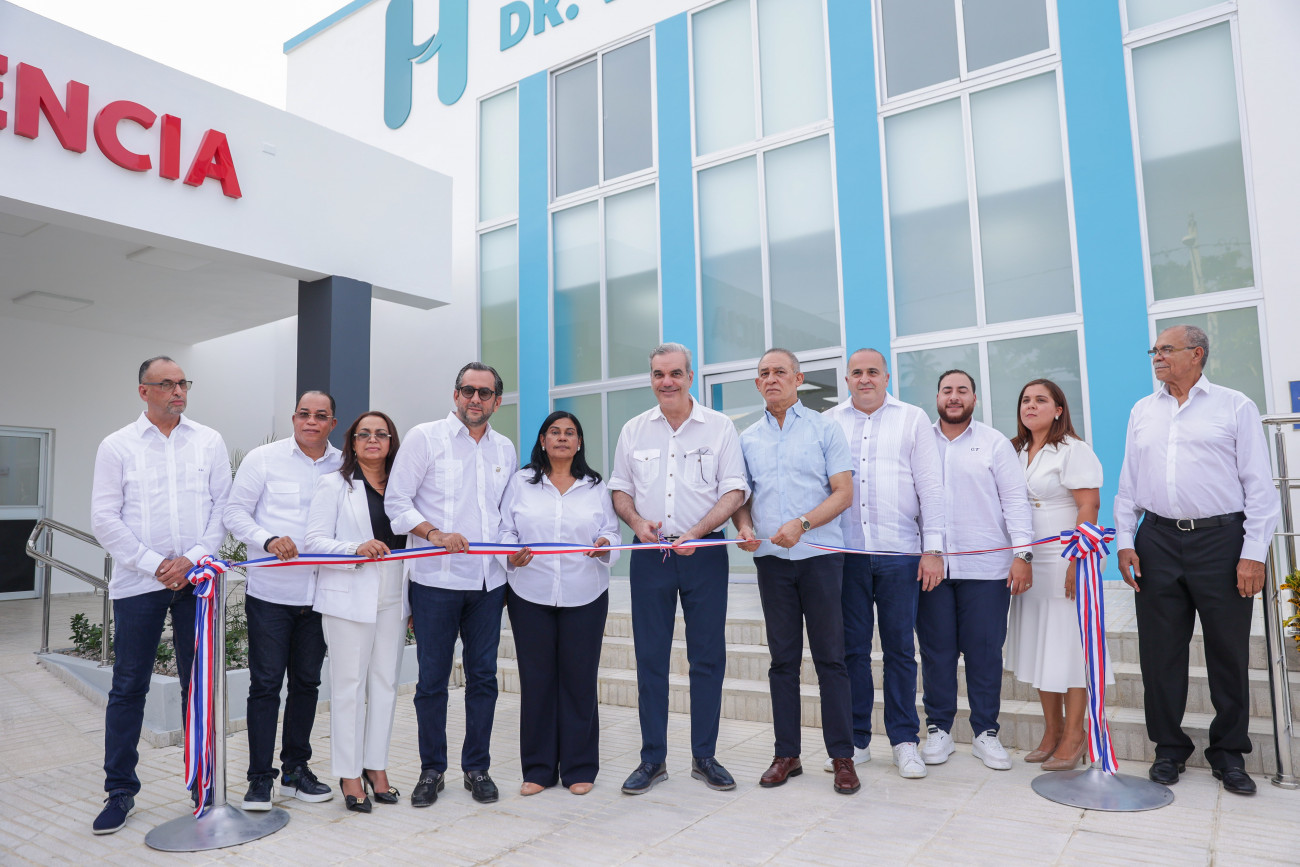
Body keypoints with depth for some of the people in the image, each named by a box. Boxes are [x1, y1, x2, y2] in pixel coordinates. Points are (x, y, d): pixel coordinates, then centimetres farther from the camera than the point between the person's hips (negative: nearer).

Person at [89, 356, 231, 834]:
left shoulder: (209, 441, 7)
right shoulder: (117, 445, 3)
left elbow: (224, 505, 3)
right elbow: (105, 518, -1)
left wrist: (193, 557, -9)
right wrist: (153, 564, -9)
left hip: (196, 579, 1)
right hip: (139, 581, -1)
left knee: (199, 685, 6)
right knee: (128, 688, 5)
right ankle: (120, 791, 19)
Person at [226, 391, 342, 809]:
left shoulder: (344, 466, 5)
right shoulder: (263, 458, 0)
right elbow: (235, 512, -1)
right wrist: (268, 540, -17)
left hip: (318, 594, 3)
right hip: (270, 591, -3)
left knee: (307, 682, 12)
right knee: (266, 683, 2)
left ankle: (296, 768, 26)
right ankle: (260, 777, 13)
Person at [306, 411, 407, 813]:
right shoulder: (335, 485, 1)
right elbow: (315, 540, -6)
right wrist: (356, 550, -24)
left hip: (392, 598, 4)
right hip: (349, 598, -4)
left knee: (385, 682, 8)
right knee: (349, 685, 1)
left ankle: (376, 767, 20)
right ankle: (350, 775, 12)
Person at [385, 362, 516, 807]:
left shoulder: (505, 449, 13)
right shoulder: (424, 437, 0)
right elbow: (396, 501, -4)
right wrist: (436, 534, -17)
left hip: (488, 580, 4)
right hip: (435, 580, -3)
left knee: (483, 675, 9)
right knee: (432, 678, 4)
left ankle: (477, 767, 23)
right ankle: (432, 770, 20)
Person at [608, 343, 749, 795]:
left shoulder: (719, 427, 2)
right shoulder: (634, 430, 10)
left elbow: (735, 490, -3)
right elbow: (620, 488, 14)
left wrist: (697, 532, -16)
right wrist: (636, 520, -7)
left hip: (703, 553, -2)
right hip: (650, 554, 2)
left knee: (708, 657, 3)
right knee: (649, 658, 5)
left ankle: (704, 756, 18)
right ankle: (653, 758, 17)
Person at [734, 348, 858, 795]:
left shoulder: (824, 428, 3)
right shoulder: (748, 439, 12)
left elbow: (843, 493, -3)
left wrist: (801, 524, -16)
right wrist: (744, 526, -7)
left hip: (820, 554, -3)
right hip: (770, 558, 3)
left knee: (830, 657, 1)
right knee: (783, 659, 8)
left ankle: (842, 756, 10)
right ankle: (786, 753, 17)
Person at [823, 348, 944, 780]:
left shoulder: (913, 419, 8)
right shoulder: (829, 422, 11)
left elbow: (930, 486, 4)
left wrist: (933, 549, -2)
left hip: (899, 552, -1)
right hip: (844, 551, 1)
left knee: (900, 648, 5)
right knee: (851, 647, 6)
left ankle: (904, 741, 17)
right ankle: (855, 739, 17)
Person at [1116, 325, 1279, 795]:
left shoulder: (1235, 407, 2)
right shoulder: (1142, 412, 13)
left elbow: (1260, 487, -2)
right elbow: (1128, 485, 13)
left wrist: (1254, 552, -9)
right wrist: (1125, 541, 5)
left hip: (1221, 539, -3)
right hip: (1158, 540, 3)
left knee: (1228, 650, 6)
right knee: (1160, 650, 6)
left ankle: (1229, 752, 22)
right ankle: (1170, 746, 20)